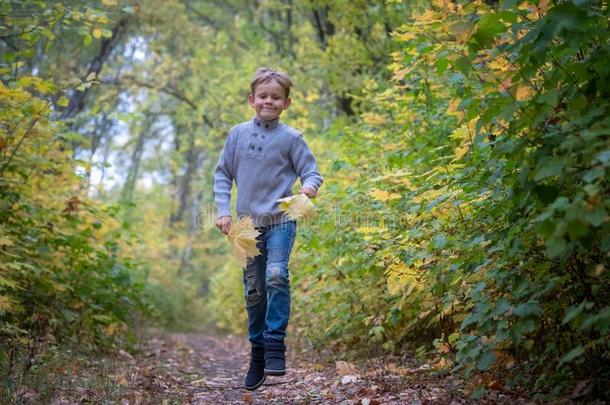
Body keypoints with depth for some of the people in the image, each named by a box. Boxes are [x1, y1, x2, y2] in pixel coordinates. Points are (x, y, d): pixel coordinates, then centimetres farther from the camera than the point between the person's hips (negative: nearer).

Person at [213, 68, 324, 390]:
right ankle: (257, 353, 19)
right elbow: (222, 173, 10)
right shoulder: (238, 134, 5)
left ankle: (275, 346, -17)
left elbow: (311, 171, 1)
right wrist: (223, 210, 0)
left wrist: (310, 185, -23)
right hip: (248, 223, 3)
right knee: (253, 291, 8)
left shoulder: (290, 138, -1)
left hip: (280, 220, -3)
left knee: (276, 276, -24)